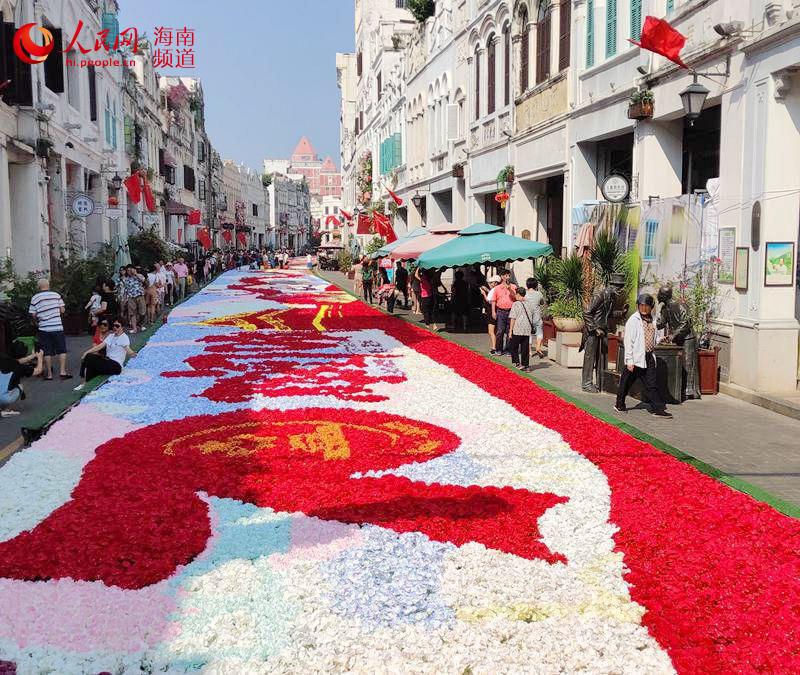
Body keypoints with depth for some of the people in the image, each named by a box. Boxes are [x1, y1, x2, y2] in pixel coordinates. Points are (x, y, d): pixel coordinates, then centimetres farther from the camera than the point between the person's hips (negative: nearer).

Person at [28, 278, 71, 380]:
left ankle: (49, 374, 10)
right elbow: (62, 310, 2)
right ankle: (62, 371, 0)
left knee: (47, 352, 7)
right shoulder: (56, 295, -1)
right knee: (62, 350, 7)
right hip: (57, 327, 0)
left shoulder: (35, 298, -4)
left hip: (43, 329, 0)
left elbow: (33, 315, -2)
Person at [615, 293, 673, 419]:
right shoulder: (633, 320, -9)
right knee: (626, 384, 7)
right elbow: (628, 341, -12)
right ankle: (619, 405, 22)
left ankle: (658, 408, 4)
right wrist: (629, 361, -14)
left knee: (652, 385, 3)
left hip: (649, 357, 5)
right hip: (636, 358, -5)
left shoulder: (651, 320, 10)